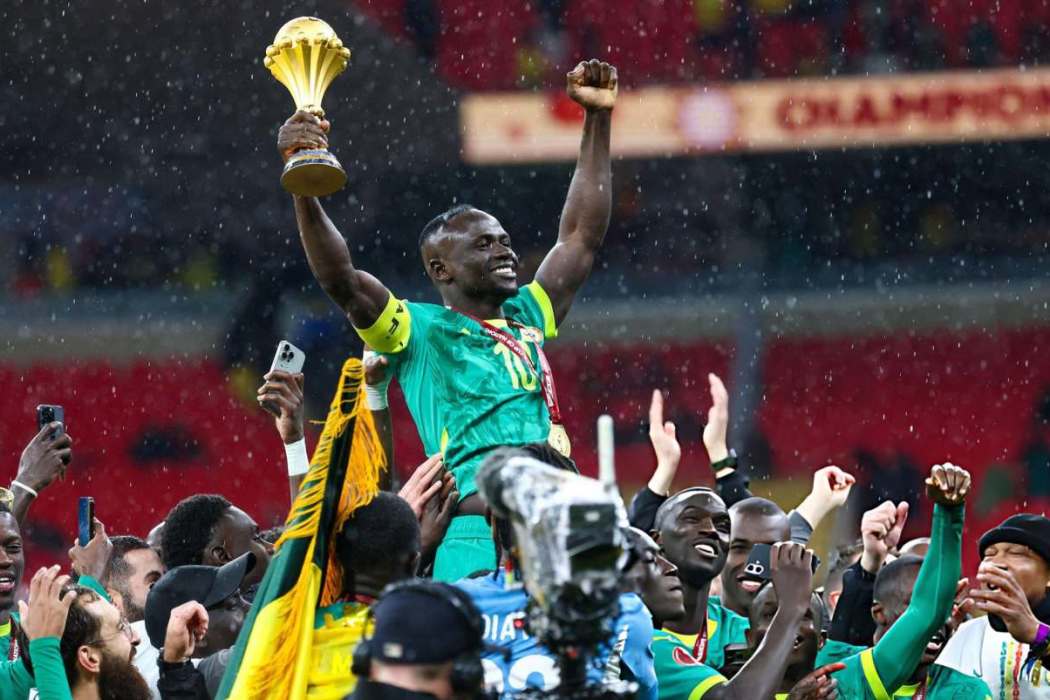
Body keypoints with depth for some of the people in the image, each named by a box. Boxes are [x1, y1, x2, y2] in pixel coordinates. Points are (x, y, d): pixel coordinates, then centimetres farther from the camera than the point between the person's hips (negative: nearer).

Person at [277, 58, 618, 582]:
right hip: (474, 542, -6)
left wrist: (598, 118, 30)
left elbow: (582, 238, 30)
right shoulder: (420, 332, 7)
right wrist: (303, 189, -21)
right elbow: (342, 282, -8)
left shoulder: (526, 321, 24)